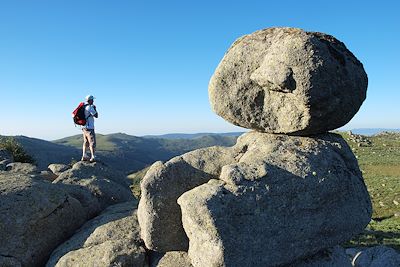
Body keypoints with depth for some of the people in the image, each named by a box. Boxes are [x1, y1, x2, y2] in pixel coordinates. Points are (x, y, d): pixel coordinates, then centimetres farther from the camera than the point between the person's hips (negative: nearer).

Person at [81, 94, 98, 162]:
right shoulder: (90, 107, -15)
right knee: (92, 143, -7)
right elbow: (96, 116, -12)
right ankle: (93, 157, -10)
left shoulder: (83, 107, 11)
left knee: (86, 142, 14)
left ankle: (84, 156, 16)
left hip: (84, 127, 9)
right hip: (89, 128, -9)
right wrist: (95, 108, 3)